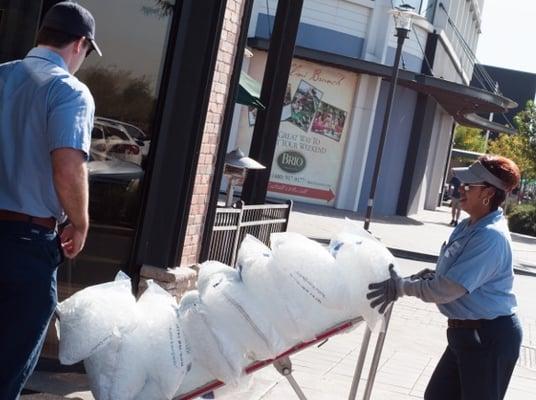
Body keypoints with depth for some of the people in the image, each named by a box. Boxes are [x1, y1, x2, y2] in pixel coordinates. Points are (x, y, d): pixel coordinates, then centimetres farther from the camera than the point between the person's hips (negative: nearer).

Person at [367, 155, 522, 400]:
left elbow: (448, 289, -26)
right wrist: (433, 275, 0)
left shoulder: (491, 237, -24)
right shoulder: (467, 227, 7)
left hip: (490, 337, -10)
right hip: (466, 332, 10)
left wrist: (402, 286, -17)